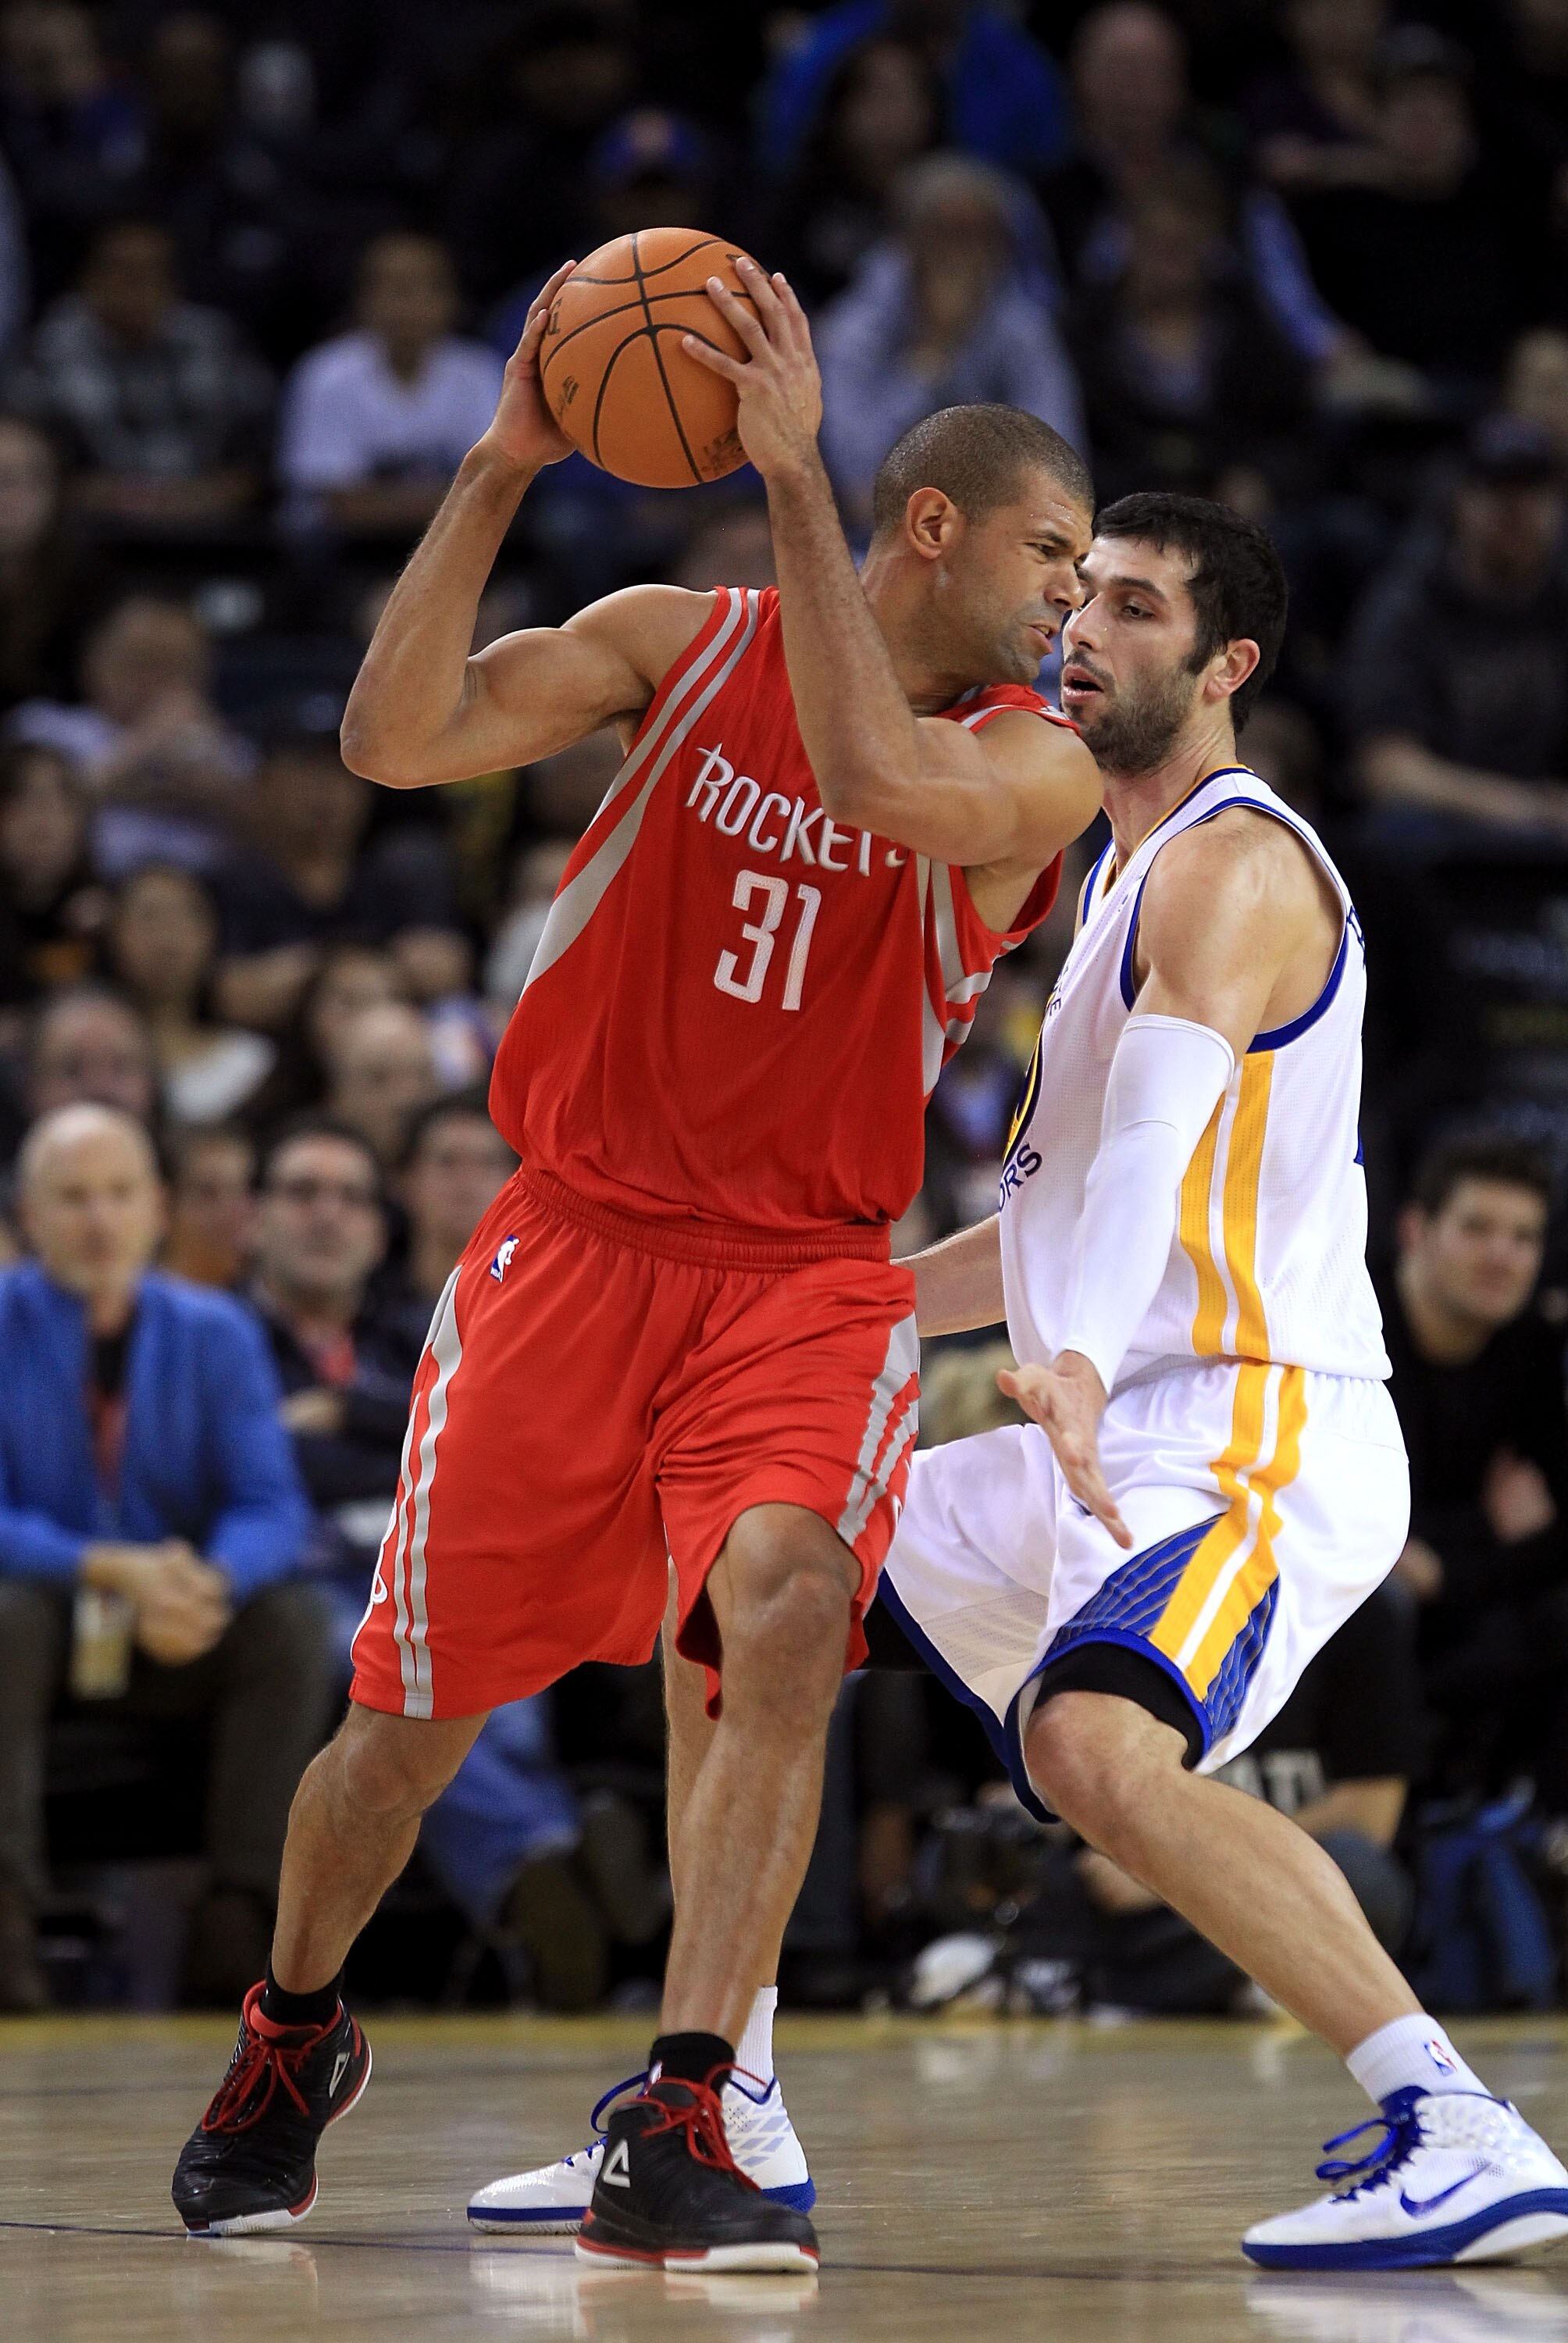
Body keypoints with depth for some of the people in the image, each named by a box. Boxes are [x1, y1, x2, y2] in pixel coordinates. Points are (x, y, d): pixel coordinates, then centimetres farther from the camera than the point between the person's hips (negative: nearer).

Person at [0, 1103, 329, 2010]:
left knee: (292, 1615, -24)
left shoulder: (215, 1334, 0)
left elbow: (271, 1508, -8)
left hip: (181, 1642, 3)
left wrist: (212, 1583, -32)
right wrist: (113, 1572, -32)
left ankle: (240, 1919, -27)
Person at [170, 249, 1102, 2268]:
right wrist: (498, 473, -20)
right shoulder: (684, 645, -1)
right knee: (414, 1706, 5)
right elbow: (394, 739, -12)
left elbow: (884, 782, -27)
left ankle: (673, 2134, -25)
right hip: (580, 1237, 1)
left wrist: (793, 483, -28)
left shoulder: (1038, 768, -4)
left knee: (785, 1608, -28)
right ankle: (290, 2041, 35)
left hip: (811, 1269, 0)